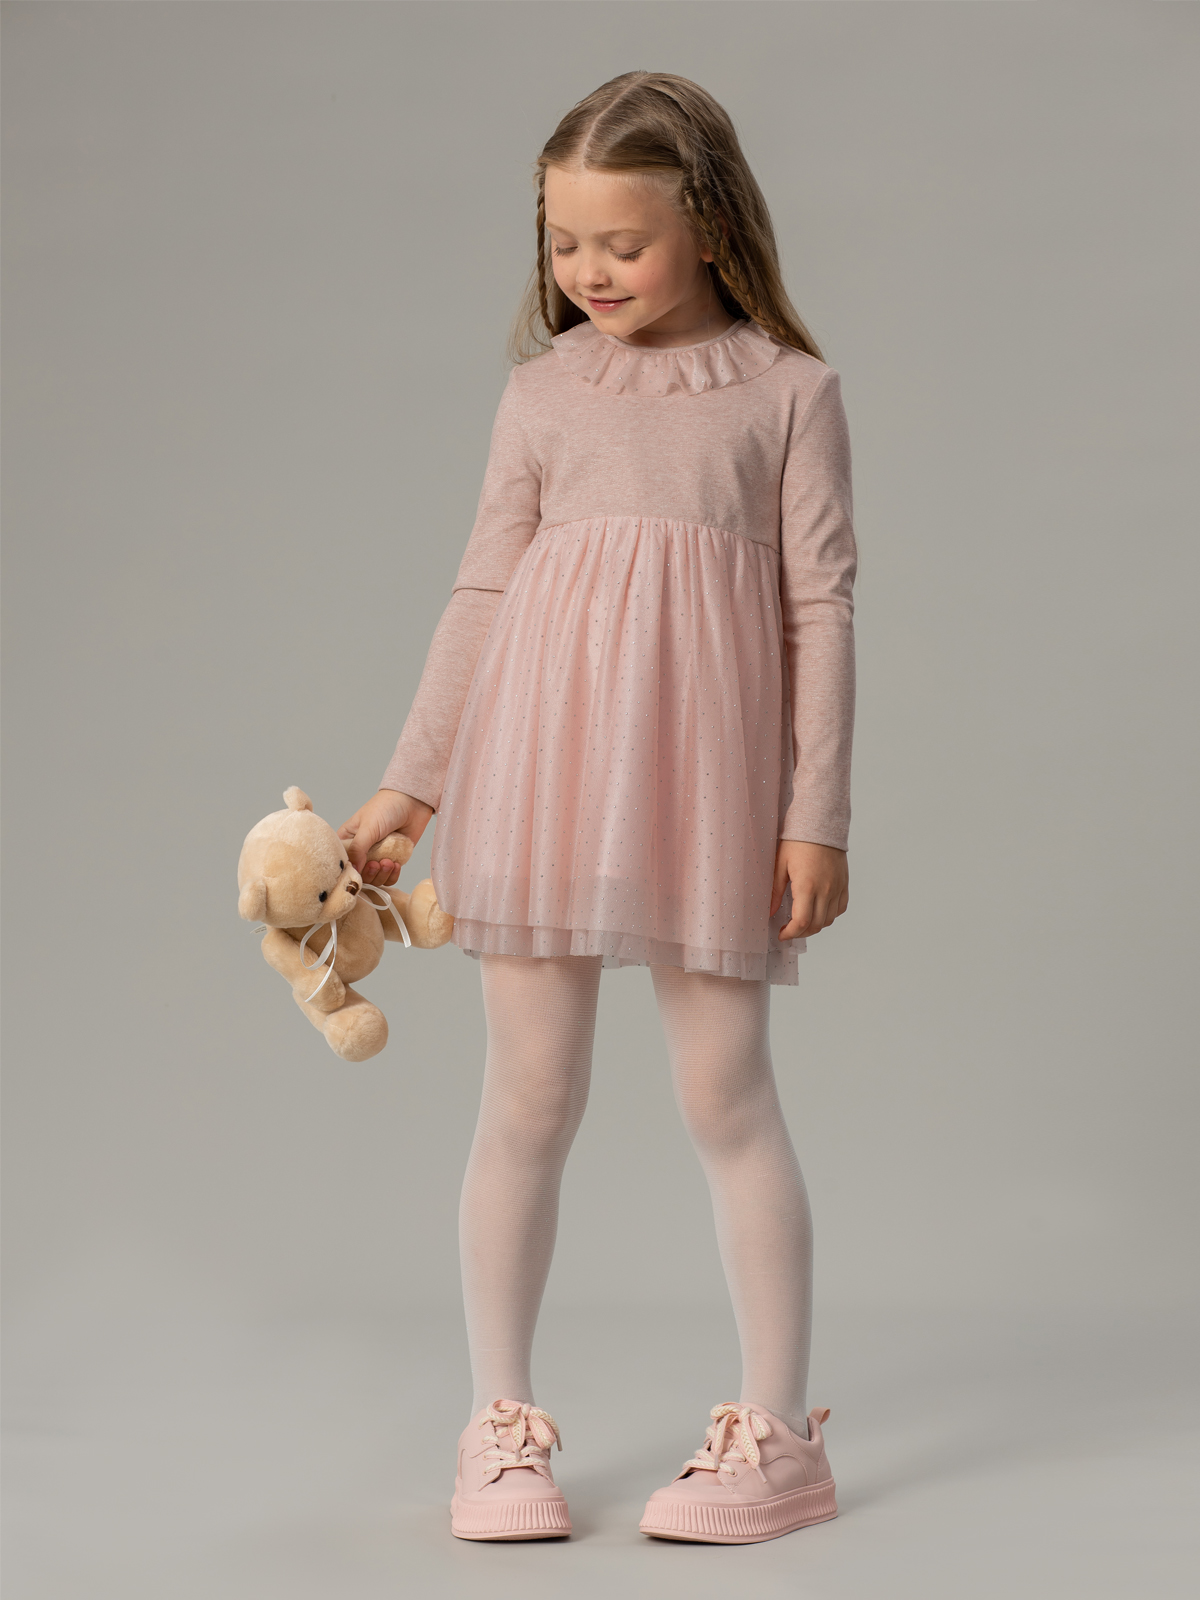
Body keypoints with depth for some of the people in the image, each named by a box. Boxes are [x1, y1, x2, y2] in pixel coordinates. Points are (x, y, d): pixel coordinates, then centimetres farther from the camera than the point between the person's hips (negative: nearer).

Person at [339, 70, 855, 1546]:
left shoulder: (788, 390, 4)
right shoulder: (545, 391, 9)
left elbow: (823, 605, 2)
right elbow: (483, 594, 11)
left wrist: (816, 815, -3)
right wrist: (411, 781, 9)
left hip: (709, 782, -2)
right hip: (543, 773, 2)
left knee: (725, 1097, 2)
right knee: (527, 1102, 5)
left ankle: (777, 1432, 13)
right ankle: (501, 1424, 17)